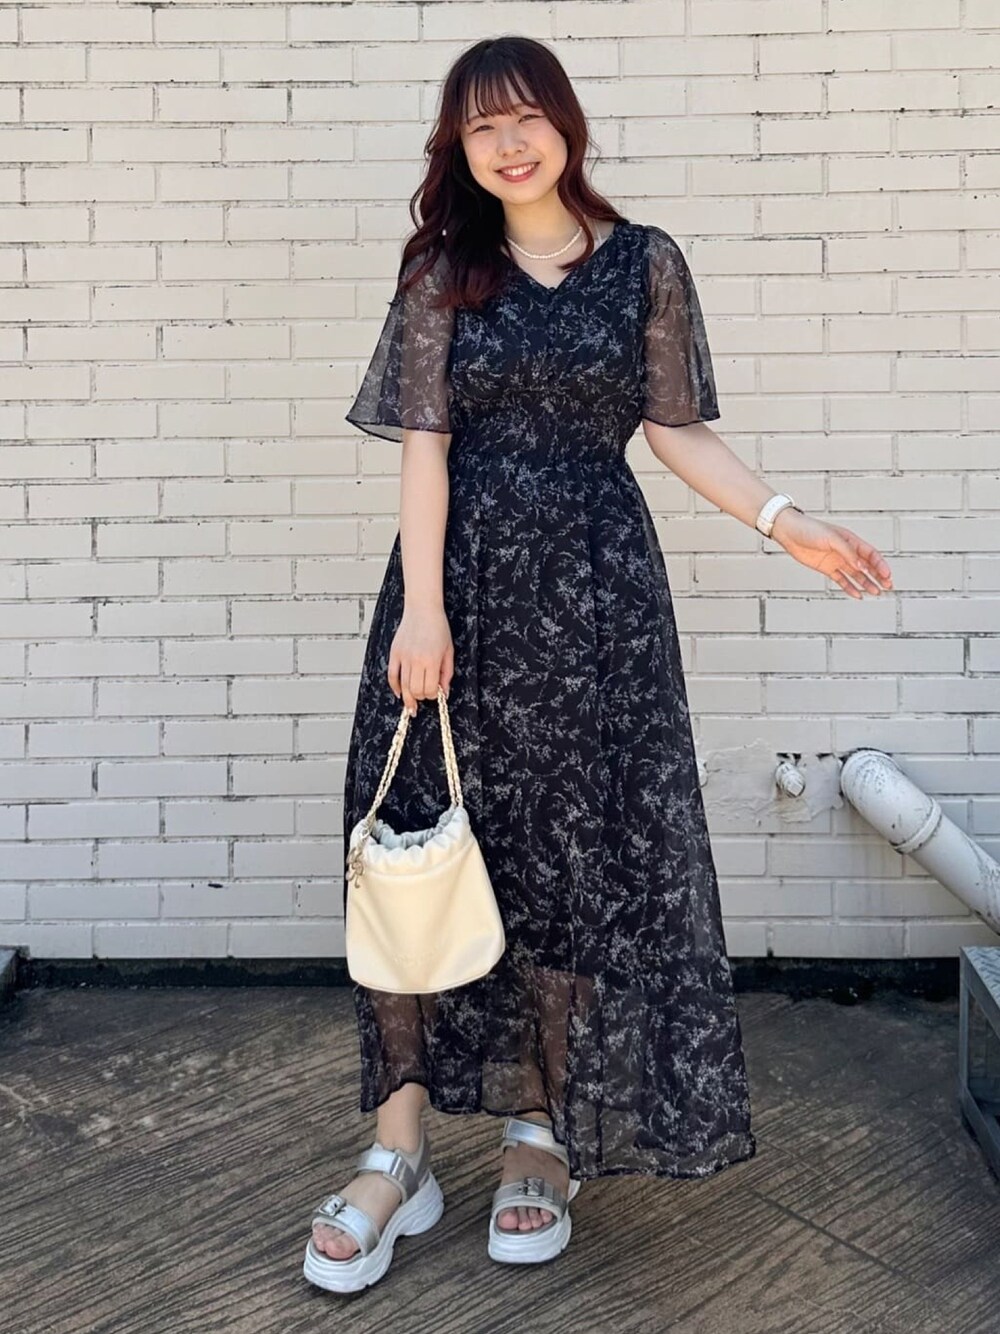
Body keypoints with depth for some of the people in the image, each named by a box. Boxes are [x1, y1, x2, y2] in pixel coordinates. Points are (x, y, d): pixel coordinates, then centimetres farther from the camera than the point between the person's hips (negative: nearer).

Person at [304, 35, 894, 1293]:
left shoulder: (645, 264, 6)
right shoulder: (443, 272, 5)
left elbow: (673, 428, 8)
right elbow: (424, 445, -2)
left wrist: (786, 522, -3)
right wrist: (422, 610, -11)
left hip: (594, 584, 0)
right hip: (462, 576, 0)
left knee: (582, 853, 3)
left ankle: (544, 1129, 20)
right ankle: (399, 1152, 9)